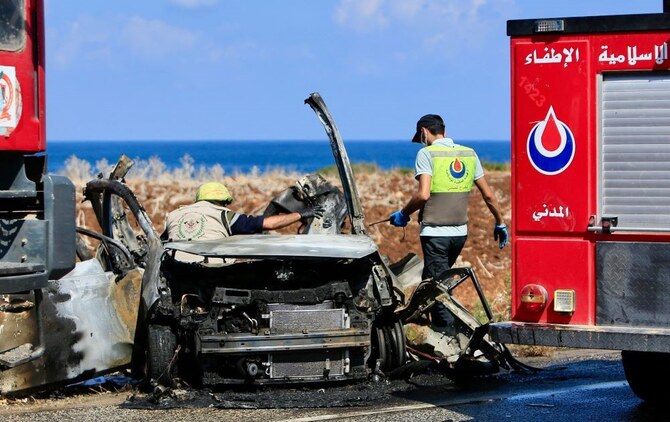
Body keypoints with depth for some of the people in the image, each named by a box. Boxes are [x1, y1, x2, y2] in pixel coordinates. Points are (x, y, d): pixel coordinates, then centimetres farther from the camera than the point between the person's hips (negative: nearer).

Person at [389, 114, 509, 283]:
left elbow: (423, 195, -20)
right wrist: (500, 223, 22)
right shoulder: (469, 153, 10)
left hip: (435, 233, -6)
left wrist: (403, 214, -5)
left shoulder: (427, 153, -8)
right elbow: (488, 195, 11)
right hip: (460, 232, 6)